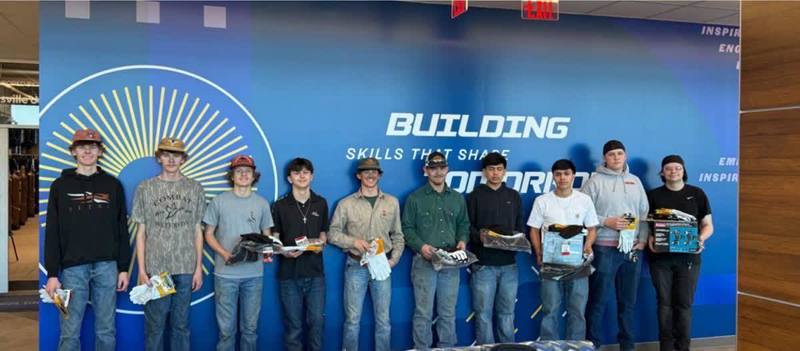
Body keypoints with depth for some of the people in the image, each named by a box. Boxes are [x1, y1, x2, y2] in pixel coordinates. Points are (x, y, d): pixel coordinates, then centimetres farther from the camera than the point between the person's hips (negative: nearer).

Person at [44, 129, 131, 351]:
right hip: (73, 267, -1)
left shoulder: (113, 185, 8)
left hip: (107, 266, 1)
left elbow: (122, 229, 8)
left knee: (106, 330, 7)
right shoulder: (61, 186, 5)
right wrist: (52, 273, -4)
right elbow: (52, 233, 2)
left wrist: (124, 268, 3)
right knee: (70, 332, 2)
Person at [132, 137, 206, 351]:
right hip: (155, 268, -1)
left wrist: (199, 268, 3)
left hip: (186, 268, 1)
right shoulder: (145, 188, 5)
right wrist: (141, 270, -2)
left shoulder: (194, 188, 7)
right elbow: (141, 233, 5)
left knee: (181, 324, 8)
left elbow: (197, 231, 8)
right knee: (154, 325, 3)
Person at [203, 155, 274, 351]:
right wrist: (225, 254, -12)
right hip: (225, 273, -2)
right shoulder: (219, 201, 2)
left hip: (254, 274, 2)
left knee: (250, 327, 9)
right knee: (226, 328, 3)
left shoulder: (261, 203, 8)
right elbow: (209, 234, 4)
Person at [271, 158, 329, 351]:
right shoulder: (280, 205, 0)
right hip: (289, 273, -1)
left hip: (315, 272, 2)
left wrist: (320, 244, -9)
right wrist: (284, 252, -18)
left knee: (317, 321, 4)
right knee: (293, 324, 6)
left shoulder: (321, 203, 8)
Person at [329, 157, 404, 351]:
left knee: (383, 319, 9)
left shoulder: (392, 202, 7)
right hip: (356, 267, -2)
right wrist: (353, 241, -15)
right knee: (352, 319, 5)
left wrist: (394, 259, -2)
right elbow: (333, 234, 1)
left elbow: (398, 236, 10)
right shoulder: (346, 203, 0)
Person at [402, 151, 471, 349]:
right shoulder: (415, 198, 1)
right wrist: (421, 246, -16)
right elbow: (407, 228, -1)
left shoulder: (457, 198, 14)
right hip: (424, 261, -3)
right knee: (423, 313, 0)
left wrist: (462, 241, -2)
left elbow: (464, 224, 18)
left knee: (448, 313, 10)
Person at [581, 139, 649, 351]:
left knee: (628, 300, 12)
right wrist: (606, 222, -15)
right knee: (598, 299, 0)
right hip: (604, 248, -4)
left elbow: (644, 213, 13)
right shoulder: (595, 181, -2)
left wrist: (643, 240, 3)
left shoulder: (635, 181, 13)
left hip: (632, 249, 5)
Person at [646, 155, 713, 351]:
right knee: (664, 303, 4)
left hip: (688, 258, 0)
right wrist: (649, 238, -12)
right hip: (660, 258, 1)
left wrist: (701, 238, -13)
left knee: (684, 304, 1)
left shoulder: (697, 194, 6)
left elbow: (708, 225, 7)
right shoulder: (653, 195, 7)